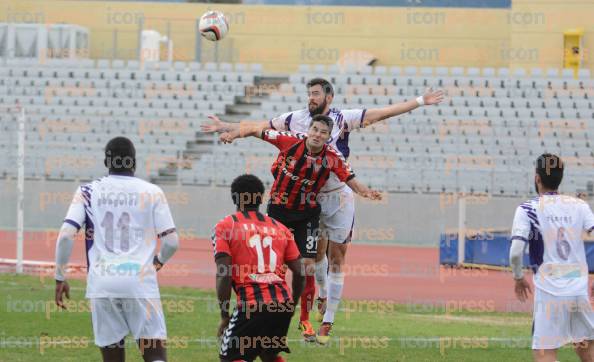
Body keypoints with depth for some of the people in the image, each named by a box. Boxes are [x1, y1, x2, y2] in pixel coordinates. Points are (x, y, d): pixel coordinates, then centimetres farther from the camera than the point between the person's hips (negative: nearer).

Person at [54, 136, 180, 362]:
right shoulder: (151, 193, 3)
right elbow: (171, 241, 2)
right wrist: (159, 261, 23)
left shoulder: (88, 192, 5)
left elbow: (65, 236, -3)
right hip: (141, 282, -1)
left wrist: (60, 277, 7)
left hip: (101, 284, 1)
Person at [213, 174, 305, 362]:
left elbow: (224, 275, -6)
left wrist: (224, 316, 0)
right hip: (283, 303, 5)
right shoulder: (279, 228, 16)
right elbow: (300, 273, 13)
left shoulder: (225, 226, 3)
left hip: (252, 305, -5)